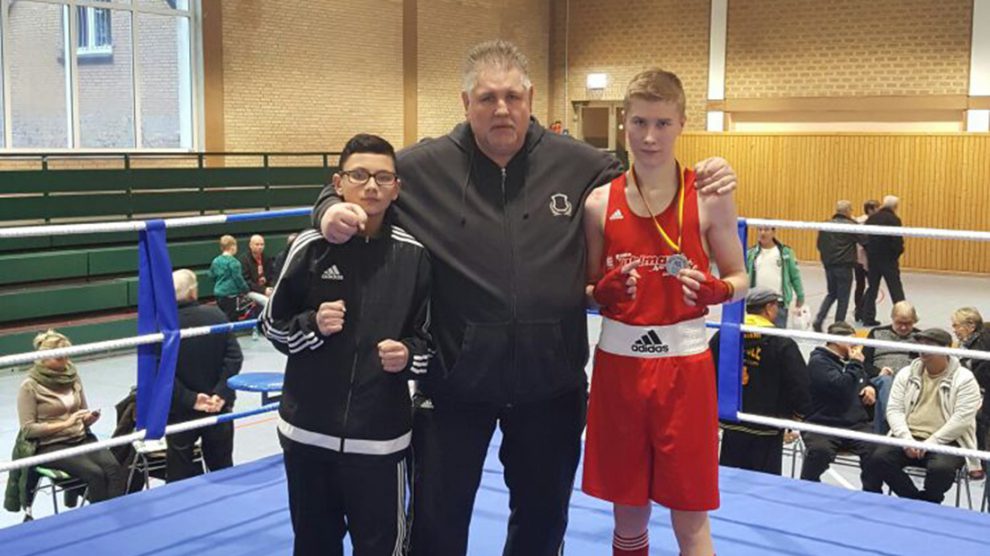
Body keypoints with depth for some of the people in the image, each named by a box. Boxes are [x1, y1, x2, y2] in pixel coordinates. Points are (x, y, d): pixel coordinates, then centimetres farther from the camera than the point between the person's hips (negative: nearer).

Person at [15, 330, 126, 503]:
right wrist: (66, 423, -17)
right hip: (50, 445, -5)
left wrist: (89, 419, -6)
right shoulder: (30, 386, -6)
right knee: (95, 473, -30)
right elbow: (27, 429, -9)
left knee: (115, 468, -25)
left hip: (81, 438, 5)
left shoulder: (72, 376, 9)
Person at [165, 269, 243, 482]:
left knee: (180, 473, 9)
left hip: (181, 411, -2)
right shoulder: (216, 315, -7)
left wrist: (189, 399, -16)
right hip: (218, 408, 2)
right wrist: (221, 393, -13)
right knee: (222, 469, 17)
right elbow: (234, 357, -11)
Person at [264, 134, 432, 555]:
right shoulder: (311, 247, -4)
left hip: (380, 436, -1)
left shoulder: (413, 255, -4)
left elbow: (428, 338, 5)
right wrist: (313, 325, -13)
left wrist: (408, 354, -16)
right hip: (308, 429, 1)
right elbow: (272, 326, 5)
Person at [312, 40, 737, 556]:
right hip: (456, 378, -1)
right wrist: (332, 208, -16)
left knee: (543, 514, 22)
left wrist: (702, 181, -4)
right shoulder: (424, 167, -6)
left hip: (551, 378, 2)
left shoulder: (578, 163, -2)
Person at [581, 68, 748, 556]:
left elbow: (739, 279, 5)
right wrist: (604, 291, -14)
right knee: (627, 513, 12)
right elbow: (587, 290, 9)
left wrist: (714, 290, -17)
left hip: (685, 367, -2)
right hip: (618, 365, 2)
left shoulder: (710, 199, -3)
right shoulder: (600, 203, 1)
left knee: (690, 517, 4)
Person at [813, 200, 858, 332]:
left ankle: (818, 320, 2)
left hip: (829, 265, 5)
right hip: (844, 266, -5)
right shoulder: (851, 225, -10)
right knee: (843, 297, 5)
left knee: (831, 294, 19)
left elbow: (820, 245, 9)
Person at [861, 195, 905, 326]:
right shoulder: (893, 219, -12)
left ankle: (868, 318, 14)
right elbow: (898, 242, -18)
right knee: (896, 289, 3)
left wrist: (870, 253, 11)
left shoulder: (871, 218, 5)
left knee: (872, 288, 14)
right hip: (888, 260, -5)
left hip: (872, 258, 5)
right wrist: (897, 253, 1)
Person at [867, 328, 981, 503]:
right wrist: (906, 439, -12)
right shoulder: (906, 374, 11)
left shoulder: (964, 379, -2)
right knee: (879, 458, -22)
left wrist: (931, 442, -17)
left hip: (946, 442, -4)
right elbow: (894, 409, 5)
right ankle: (915, 501, -4)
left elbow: (962, 418, -10)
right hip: (909, 438, 4)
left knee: (941, 468, -35)